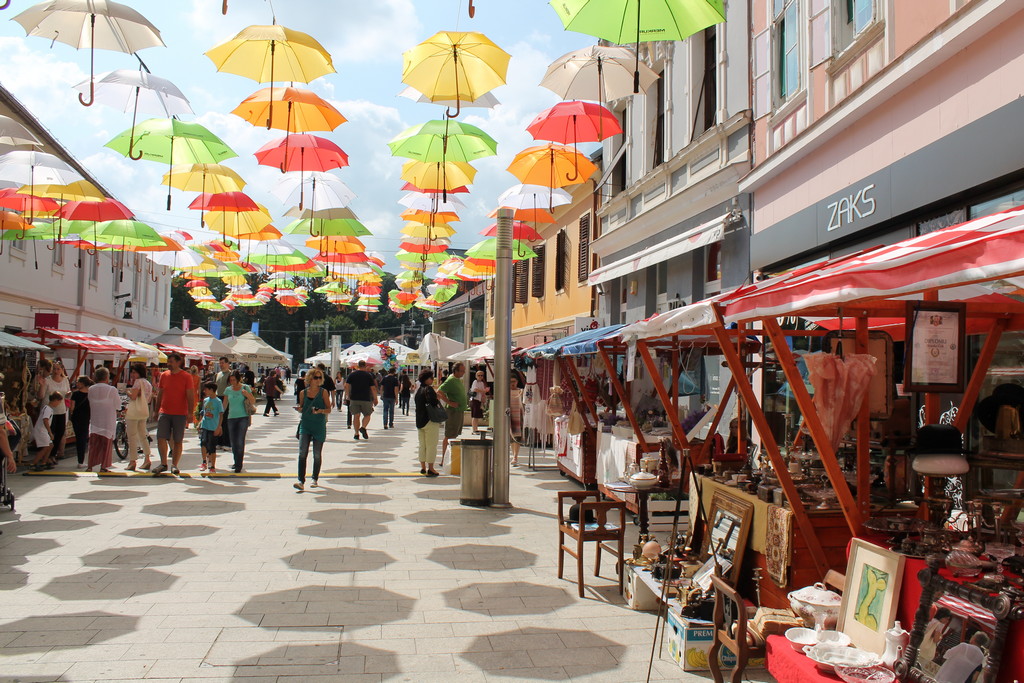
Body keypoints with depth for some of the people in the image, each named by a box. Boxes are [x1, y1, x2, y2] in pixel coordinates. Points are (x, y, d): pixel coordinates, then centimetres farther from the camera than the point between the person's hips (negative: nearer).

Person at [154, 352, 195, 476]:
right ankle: (163, 464, 7)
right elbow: (160, 394, 16)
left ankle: (174, 465, 10)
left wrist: (190, 413, -10)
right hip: (164, 413, 3)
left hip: (180, 414, -3)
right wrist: (156, 411, 15)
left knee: (178, 441, 2)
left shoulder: (186, 377, -2)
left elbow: (190, 396, -3)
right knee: (161, 438, -5)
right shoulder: (164, 375, 10)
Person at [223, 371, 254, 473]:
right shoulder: (228, 390, 6)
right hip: (231, 418, 3)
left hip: (243, 418, -3)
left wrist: (247, 395, -16)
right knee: (233, 443, 7)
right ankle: (236, 462, 25)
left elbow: (253, 402, 2)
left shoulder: (245, 388, -1)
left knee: (240, 442, -9)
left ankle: (239, 466, -4)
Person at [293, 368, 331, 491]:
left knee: (317, 454, 7)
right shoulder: (303, 393, 5)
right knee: (302, 453, -11)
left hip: (319, 426, -1)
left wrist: (320, 411, -20)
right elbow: (302, 409, 16)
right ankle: (301, 481, -14)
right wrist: (299, 409, -7)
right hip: (305, 425, 1)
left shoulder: (323, 392, -1)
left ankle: (315, 479, 23)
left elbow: (329, 410, -1)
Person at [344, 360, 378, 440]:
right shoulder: (369, 375, 0)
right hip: (366, 399, -2)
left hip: (354, 398, 2)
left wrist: (347, 396, 12)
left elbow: (346, 386, 0)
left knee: (356, 416, 8)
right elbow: (373, 388, -2)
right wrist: (375, 399, 6)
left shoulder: (352, 374, 4)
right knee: (367, 415, 11)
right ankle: (363, 427, -14)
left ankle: (356, 433, 5)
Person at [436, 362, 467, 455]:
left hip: (460, 411, 10)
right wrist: (450, 403, -22)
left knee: (456, 435, 15)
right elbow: (439, 392, -24)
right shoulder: (450, 380, -16)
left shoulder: (460, 380, 13)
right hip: (453, 411, -10)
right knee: (449, 436, -7)